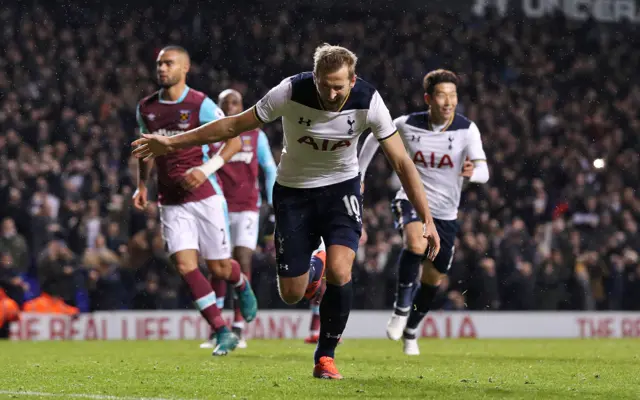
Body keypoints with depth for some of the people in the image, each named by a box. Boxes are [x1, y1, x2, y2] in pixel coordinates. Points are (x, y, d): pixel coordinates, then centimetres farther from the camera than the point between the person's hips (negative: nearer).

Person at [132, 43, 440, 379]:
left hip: (341, 188, 0)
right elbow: (234, 125, -13)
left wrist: (427, 219, -18)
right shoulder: (291, 92, -25)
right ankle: (310, 273, 40)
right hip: (294, 191, 0)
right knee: (291, 294, 0)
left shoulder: (368, 102, -22)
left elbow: (401, 162, -15)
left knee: (339, 272, -24)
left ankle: (325, 357, -2)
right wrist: (172, 143, -11)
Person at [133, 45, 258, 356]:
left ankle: (242, 285, 40)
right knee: (185, 265, -12)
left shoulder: (200, 104, -10)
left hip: (205, 196, -4)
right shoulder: (146, 108, 6)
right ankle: (223, 333, -5)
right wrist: (141, 185, 11)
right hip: (171, 202, 4)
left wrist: (206, 170, -21)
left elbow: (234, 141, -9)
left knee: (218, 267, 1)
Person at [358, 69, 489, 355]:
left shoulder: (467, 130, -14)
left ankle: (410, 332, 36)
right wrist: (358, 175, 13)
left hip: (445, 213, 2)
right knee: (416, 244, -35)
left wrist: (472, 171, -49)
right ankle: (401, 308, -20)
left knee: (433, 279, 11)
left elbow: (484, 172, -25)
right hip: (411, 200, -2)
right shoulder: (407, 125, -11)